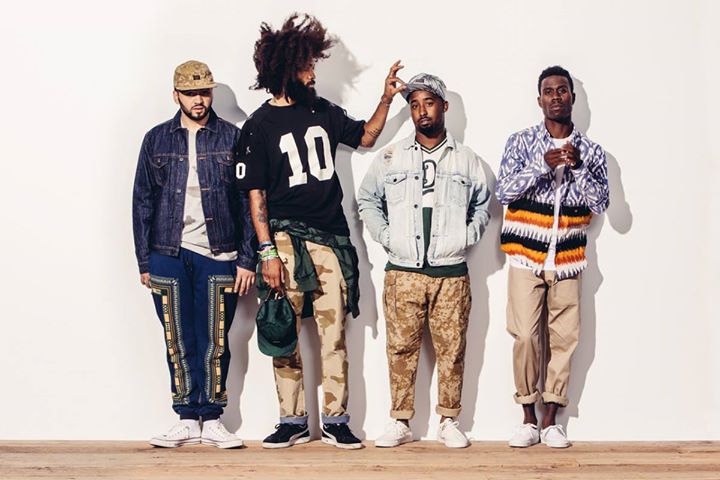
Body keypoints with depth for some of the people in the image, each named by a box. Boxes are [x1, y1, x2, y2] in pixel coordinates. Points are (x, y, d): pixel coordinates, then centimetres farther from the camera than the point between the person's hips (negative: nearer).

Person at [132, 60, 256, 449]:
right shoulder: (157, 140, 9)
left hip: (218, 255, -1)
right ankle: (187, 420, 10)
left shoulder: (232, 138, 4)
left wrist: (247, 259, -3)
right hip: (169, 254, 1)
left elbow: (248, 202, 3)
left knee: (215, 341, 1)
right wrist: (144, 261, 4)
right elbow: (142, 202, 10)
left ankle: (211, 420, 9)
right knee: (179, 341, 3)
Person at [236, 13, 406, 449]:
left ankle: (336, 421, 6)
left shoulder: (322, 111, 10)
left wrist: (387, 98, 11)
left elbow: (365, 136, 26)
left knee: (334, 333, 1)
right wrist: (267, 252, -11)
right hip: (286, 237, -3)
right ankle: (293, 421, 8)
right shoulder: (260, 126, -3)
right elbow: (255, 193, -5)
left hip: (331, 238, 3)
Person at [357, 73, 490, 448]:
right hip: (403, 272, 0)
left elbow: (482, 204, 20)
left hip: (452, 273, 0)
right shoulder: (391, 157, 8)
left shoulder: (466, 160, 9)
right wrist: (386, 236, 2)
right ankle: (400, 422, 7)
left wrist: (467, 236, 5)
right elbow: (367, 200, 14)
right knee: (401, 347, 1)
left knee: (451, 348, 1)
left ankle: (448, 421, 10)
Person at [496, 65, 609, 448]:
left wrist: (579, 168, -13)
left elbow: (600, 203, 0)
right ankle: (528, 419, 4)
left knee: (564, 337, 0)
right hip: (527, 255, -2)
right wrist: (544, 165, -17)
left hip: (567, 258, 2)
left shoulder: (591, 151, 7)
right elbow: (504, 192, -8)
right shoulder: (522, 142, 2)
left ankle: (550, 421, 8)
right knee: (525, 336, -7)